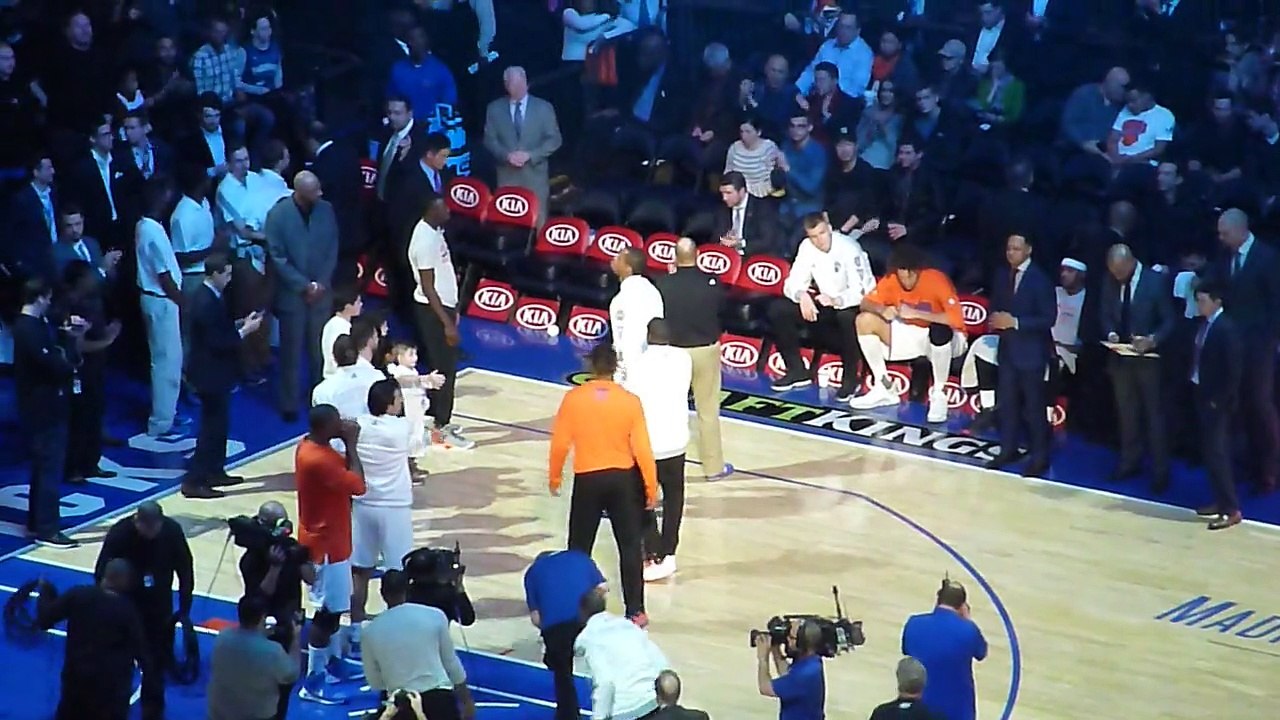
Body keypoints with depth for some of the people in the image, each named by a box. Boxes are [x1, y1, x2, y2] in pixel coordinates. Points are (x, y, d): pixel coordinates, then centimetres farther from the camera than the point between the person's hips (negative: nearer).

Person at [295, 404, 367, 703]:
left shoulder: (312, 446, 2)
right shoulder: (318, 460, -29)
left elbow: (343, 472, 13)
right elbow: (358, 485, -25)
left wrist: (348, 444, -1)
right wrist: (351, 443, -18)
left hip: (325, 539, 10)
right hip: (326, 544, -10)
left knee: (333, 608, 22)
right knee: (329, 611, -3)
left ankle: (330, 663, 36)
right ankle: (313, 683, 3)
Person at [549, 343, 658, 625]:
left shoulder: (573, 398, -10)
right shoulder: (630, 401, -10)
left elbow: (560, 443, -6)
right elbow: (642, 449, -9)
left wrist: (555, 477, 10)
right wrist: (651, 487, 1)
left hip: (587, 479, 0)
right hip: (623, 478, 0)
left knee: (579, 549, 12)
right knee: (630, 547, 10)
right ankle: (635, 611, 12)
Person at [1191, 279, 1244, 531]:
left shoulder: (1226, 328, -17)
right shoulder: (1205, 325, 7)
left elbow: (1234, 369, -19)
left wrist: (1218, 400, -16)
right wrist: (1201, 395, 7)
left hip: (1218, 401, -9)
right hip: (1204, 396, 9)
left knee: (1217, 452, -9)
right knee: (1209, 452, 13)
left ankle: (1231, 510, -6)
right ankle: (1220, 501, 22)